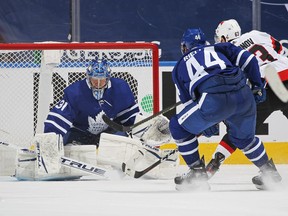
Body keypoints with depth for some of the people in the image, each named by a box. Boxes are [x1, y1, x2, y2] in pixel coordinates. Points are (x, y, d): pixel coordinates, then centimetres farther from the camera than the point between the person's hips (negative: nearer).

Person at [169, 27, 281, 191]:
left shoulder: (180, 66, 28)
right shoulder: (218, 48, 30)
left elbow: (188, 100, 27)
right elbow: (247, 59, 16)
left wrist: (207, 123, 37)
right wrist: (257, 85, 25)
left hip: (214, 100, -4)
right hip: (244, 96, 4)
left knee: (179, 126, 17)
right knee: (244, 137, 32)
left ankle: (197, 172, 13)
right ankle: (270, 173, 39)